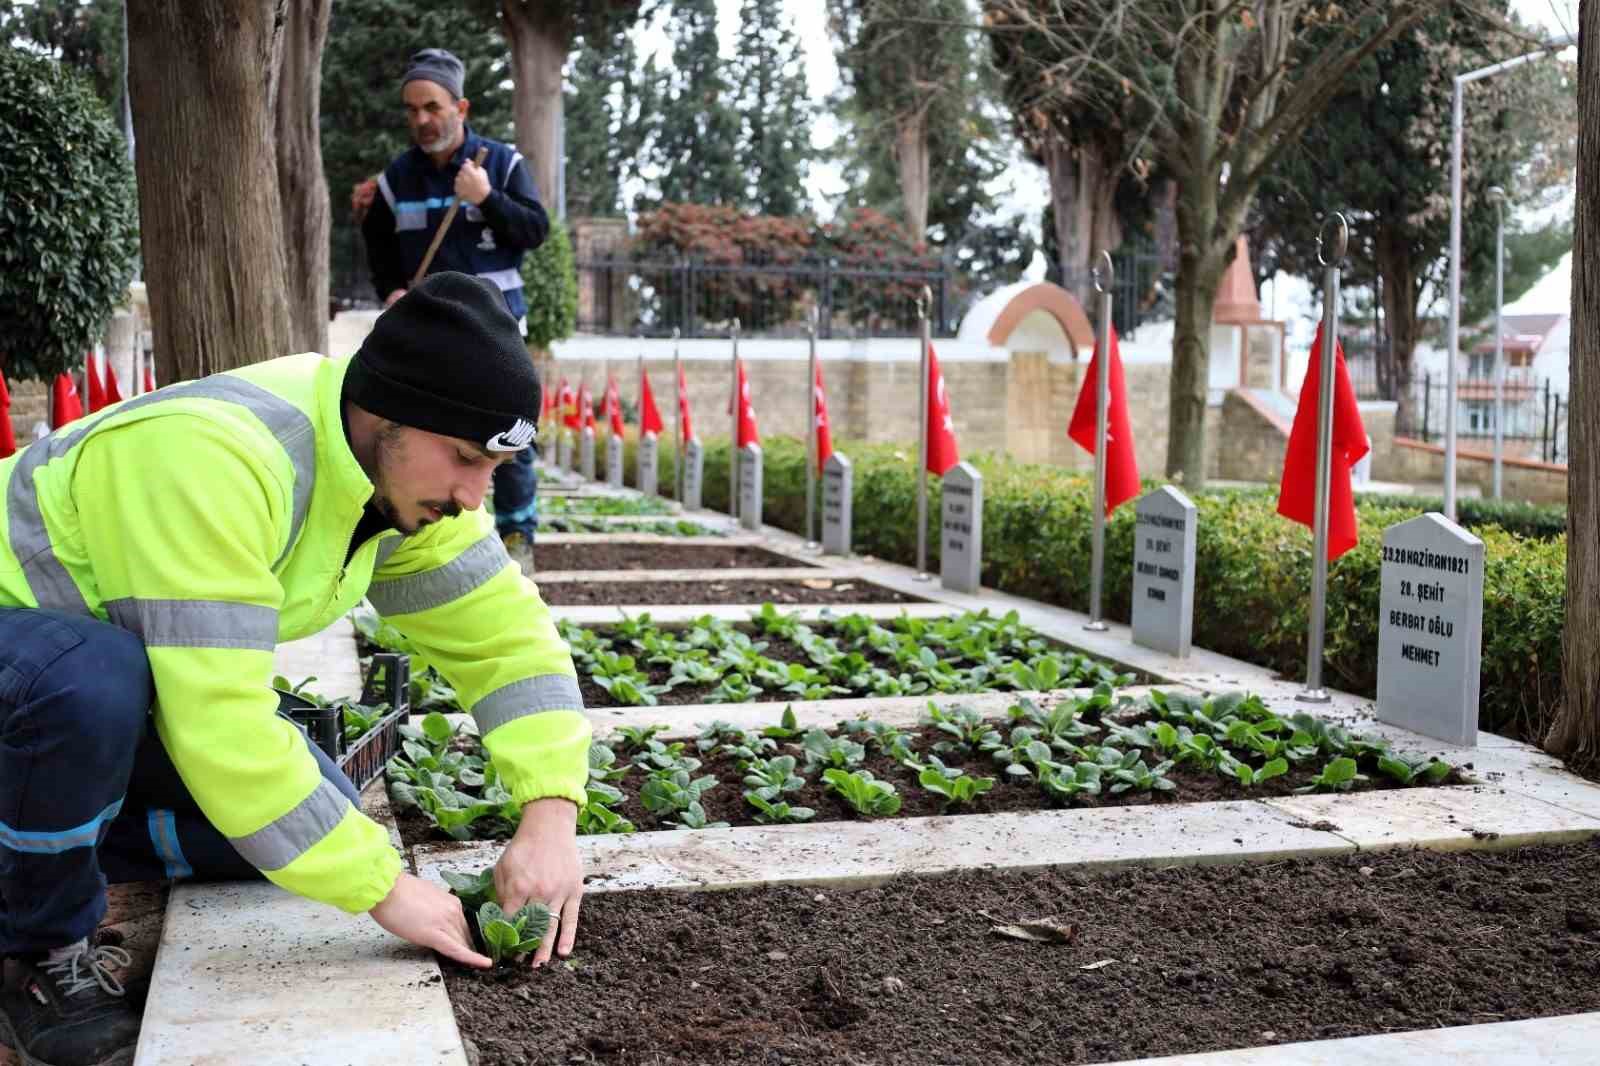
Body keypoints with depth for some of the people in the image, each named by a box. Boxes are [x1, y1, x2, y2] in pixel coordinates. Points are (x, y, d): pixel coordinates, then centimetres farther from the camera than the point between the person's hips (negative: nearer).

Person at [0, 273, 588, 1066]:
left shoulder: (405, 467, -13)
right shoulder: (212, 460, -38)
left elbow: (507, 635, -9)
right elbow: (221, 724, -40)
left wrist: (551, 815, -23)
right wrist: (383, 888, -32)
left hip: (155, 674, 7)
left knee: (318, 819, -4)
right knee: (97, 678, -39)